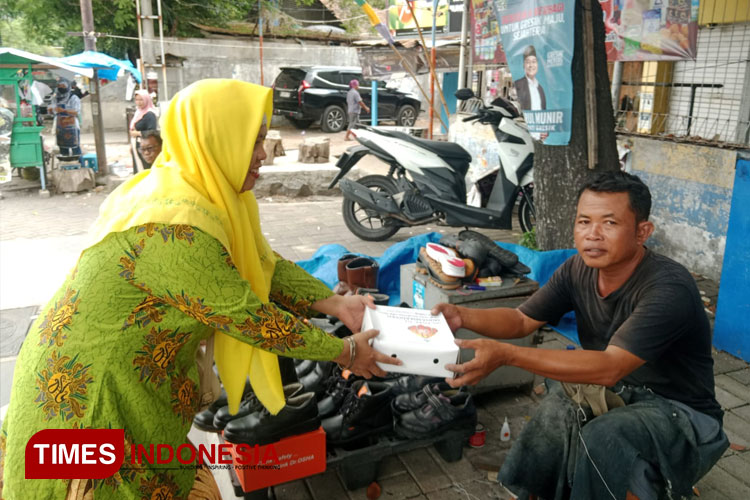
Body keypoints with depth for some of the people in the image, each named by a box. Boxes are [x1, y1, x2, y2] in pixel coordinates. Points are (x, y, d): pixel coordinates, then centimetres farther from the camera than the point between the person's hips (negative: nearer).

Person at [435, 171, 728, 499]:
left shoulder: (669, 288, -28)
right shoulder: (578, 269, -7)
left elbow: (609, 368, -37)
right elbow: (522, 320, -1)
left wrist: (505, 355, -44)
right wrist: (463, 317, -21)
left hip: (677, 411, -5)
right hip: (607, 393, 5)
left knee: (603, 437, -32)